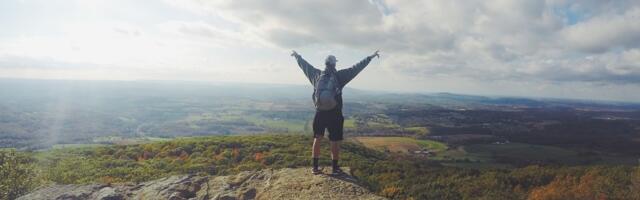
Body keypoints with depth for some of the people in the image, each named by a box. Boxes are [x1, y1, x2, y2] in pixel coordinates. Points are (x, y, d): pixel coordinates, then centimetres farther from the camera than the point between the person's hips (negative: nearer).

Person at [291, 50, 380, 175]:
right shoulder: (339, 76, -8)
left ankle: (315, 167, 17)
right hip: (334, 114, -3)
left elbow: (305, 65, 14)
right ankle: (335, 168, 16)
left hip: (320, 114, 3)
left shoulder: (317, 75, 0)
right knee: (335, 142, 7)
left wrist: (297, 56, 31)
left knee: (317, 139, 14)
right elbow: (356, 68, -7)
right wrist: (370, 57, 0)